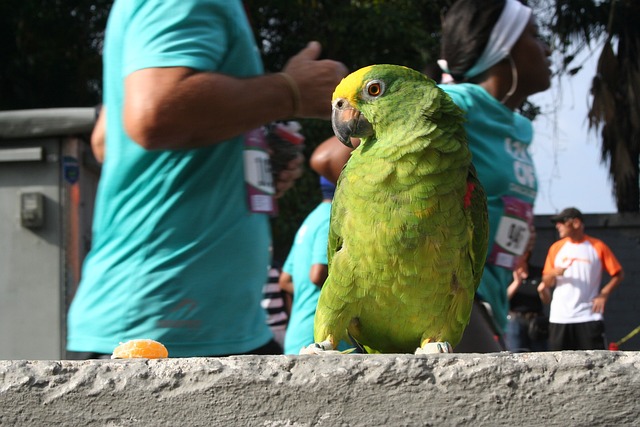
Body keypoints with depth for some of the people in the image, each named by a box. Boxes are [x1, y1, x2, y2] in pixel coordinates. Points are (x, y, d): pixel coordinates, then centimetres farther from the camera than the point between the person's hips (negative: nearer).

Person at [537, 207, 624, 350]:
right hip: (559, 317, 3)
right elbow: (546, 282, 9)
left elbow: (618, 274, 3)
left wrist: (604, 294, -10)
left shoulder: (597, 247, 0)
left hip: (589, 316, -3)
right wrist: (553, 273, -13)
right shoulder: (556, 248, 9)